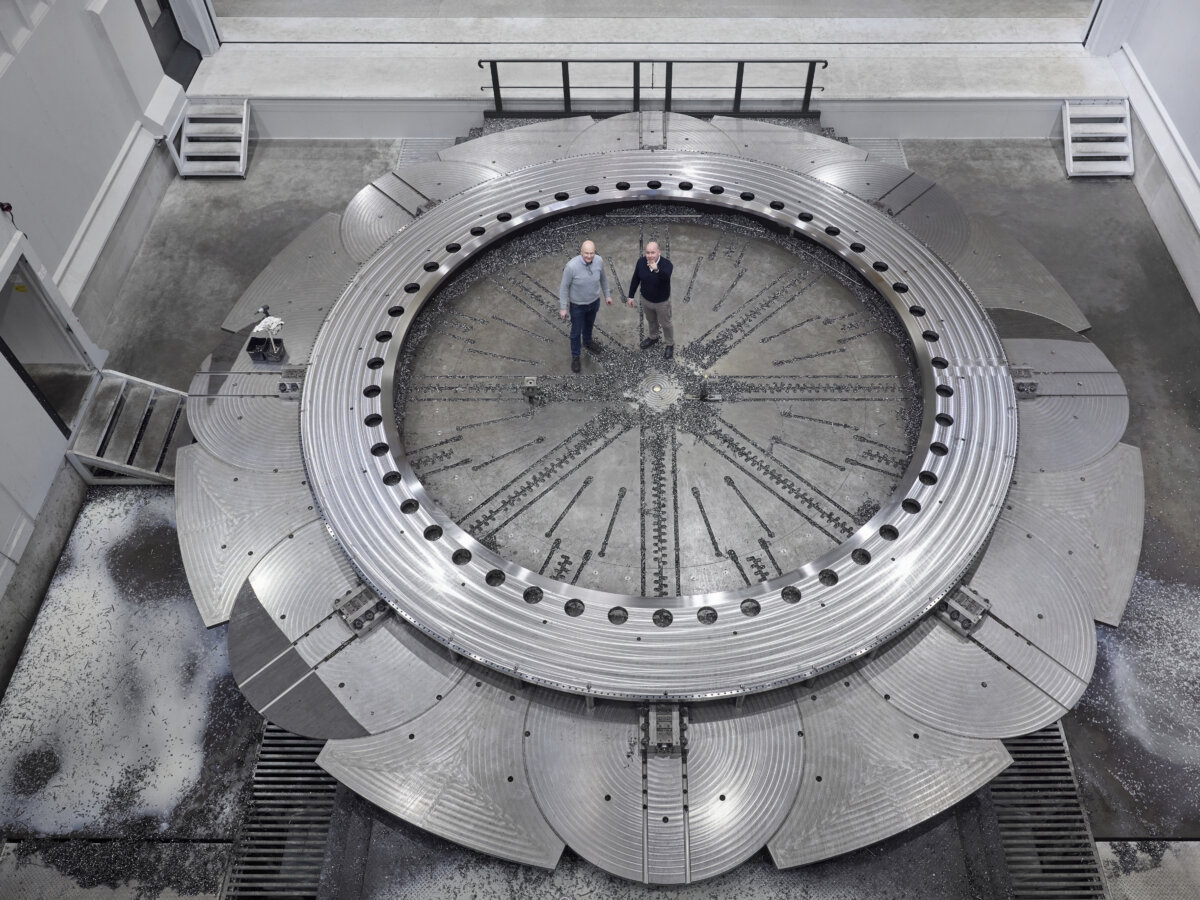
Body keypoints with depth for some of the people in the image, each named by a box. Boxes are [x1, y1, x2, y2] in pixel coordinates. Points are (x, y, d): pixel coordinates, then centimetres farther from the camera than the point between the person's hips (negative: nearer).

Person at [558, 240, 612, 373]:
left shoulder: (599, 260, -22)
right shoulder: (571, 266, -35)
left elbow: (603, 277, 0)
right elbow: (564, 287, -20)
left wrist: (607, 295, 11)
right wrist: (563, 308, -14)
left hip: (594, 301, 4)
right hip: (578, 305, -4)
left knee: (589, 323, 32)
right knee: (576, 331, 17)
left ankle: (587, 341, 62)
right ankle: (575, 356, 41)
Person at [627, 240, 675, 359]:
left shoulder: (666, 263, -30)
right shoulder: (641, 262, -17)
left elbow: (666, 277, -52)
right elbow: (635, 279, -3)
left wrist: (657, 270, -72)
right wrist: (631, 296, 3)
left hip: (662, 302, -4)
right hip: (646, 300, 4)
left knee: (665, 324, 16)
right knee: (651, 321, 29)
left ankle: (670, 345, 39)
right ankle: (653, 337, 56)